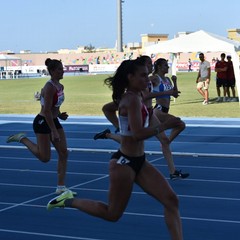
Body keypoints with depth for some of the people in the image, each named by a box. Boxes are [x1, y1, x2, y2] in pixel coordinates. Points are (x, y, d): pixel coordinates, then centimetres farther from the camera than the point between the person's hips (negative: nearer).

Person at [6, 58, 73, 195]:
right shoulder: (50, 87, -21)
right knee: (45, 157, -2)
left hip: (54, 121, 9)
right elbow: (47, 111, -25)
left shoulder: (60, 86, 6)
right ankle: (22, 138, 16)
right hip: (43, 122, -9)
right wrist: (53, 131, -26)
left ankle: (61, 186, 8)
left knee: (64, 153, 3)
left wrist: (60, 115, 1)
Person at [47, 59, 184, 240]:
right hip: (124, 163, -9)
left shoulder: (135, 97, 8)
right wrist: (165, 125, -24)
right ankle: (67, 201, 21)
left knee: (171, 200, -1)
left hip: (139, 161, 9)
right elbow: (138, 134, -29)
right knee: (112, 214, 6)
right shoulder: (132, 99, -20)